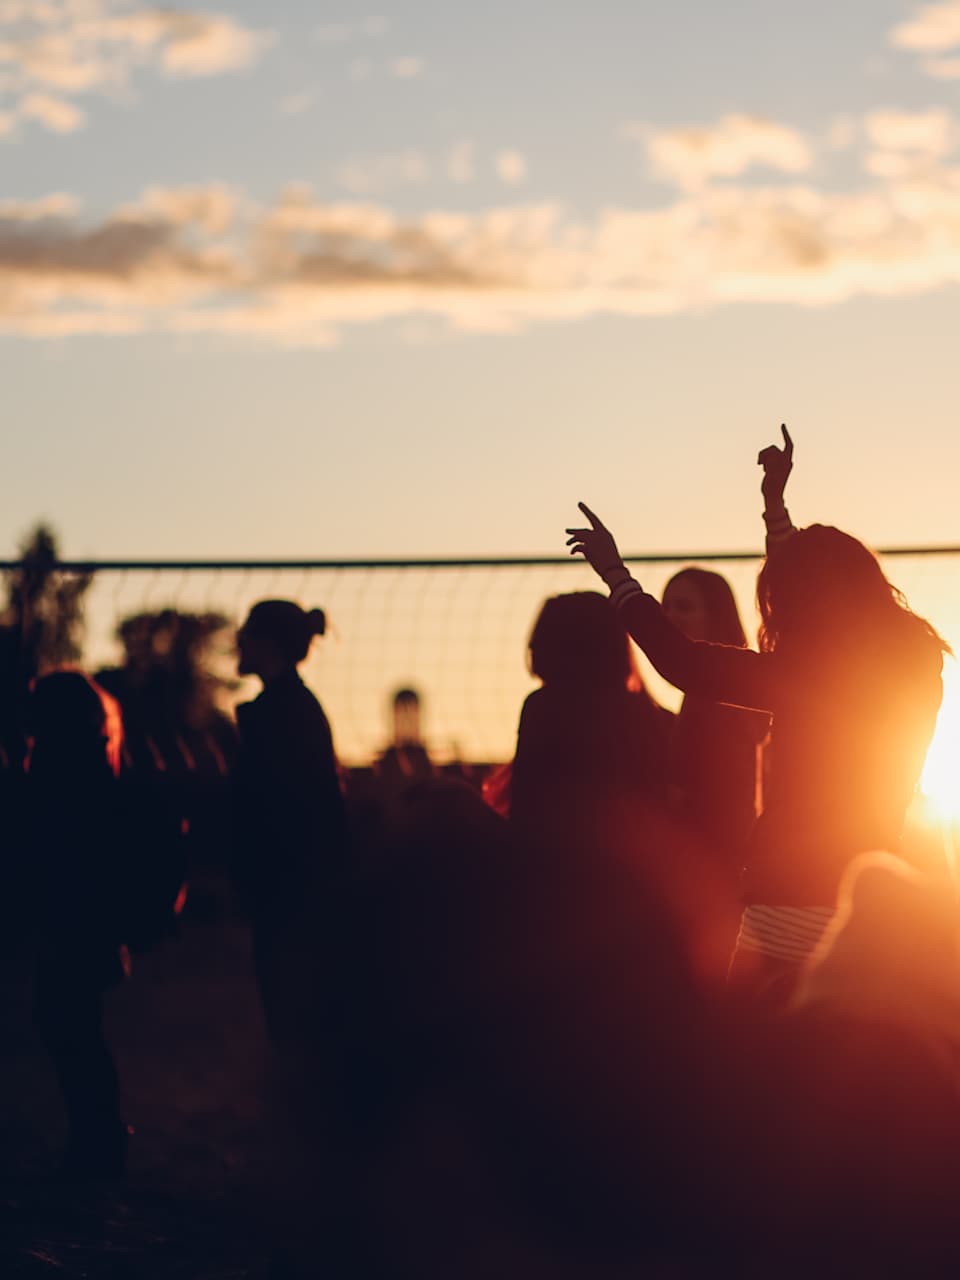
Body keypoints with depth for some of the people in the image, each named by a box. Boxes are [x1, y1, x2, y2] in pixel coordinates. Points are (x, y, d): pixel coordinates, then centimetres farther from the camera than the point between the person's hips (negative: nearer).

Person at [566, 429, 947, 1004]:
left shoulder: (803, 675, -14)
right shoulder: (915, 668, 7)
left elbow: (682, 660, -9)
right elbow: (826, 596, 24)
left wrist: (616, 573, 3)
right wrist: (776, 503, 33)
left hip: (789, 913, -7)